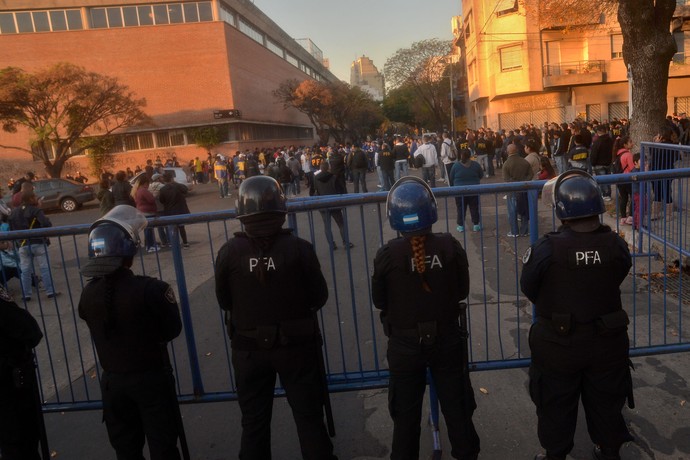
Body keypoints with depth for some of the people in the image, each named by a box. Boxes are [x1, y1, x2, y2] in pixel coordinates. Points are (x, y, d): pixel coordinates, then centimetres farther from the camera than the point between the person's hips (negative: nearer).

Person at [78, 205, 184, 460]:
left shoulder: (88, 294, -10)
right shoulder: (151, 289, -24)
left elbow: (100, 331, 3)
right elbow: (172, 330, -11)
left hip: (112, 380, 4)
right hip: (152, 377, -4)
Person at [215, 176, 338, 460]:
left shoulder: (229, 253, -15)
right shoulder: (298, 248, -17)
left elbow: (224, 301, -1)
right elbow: (319, 297, -7)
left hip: (248, 348, 1)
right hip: (296, 344, -1)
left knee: (253, 421, 18)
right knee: (308, 417, 15)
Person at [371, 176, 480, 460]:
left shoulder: (387, 255, -18)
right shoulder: (450, 247, -15)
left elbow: (379, 302, -6)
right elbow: (462, 290, -2)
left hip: (405, 345, -1)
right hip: (447, 339, 1)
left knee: (406, 414, 18)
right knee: (456, 406, 21)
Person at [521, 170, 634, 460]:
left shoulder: (547, 248, -25)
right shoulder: (615, 244, -17)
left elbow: (528, 289, -11)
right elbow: (617, 278, 0)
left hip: (558, 343, -2)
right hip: (607, 341, 3)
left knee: (556, 406, 20)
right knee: (605, 403, 26)